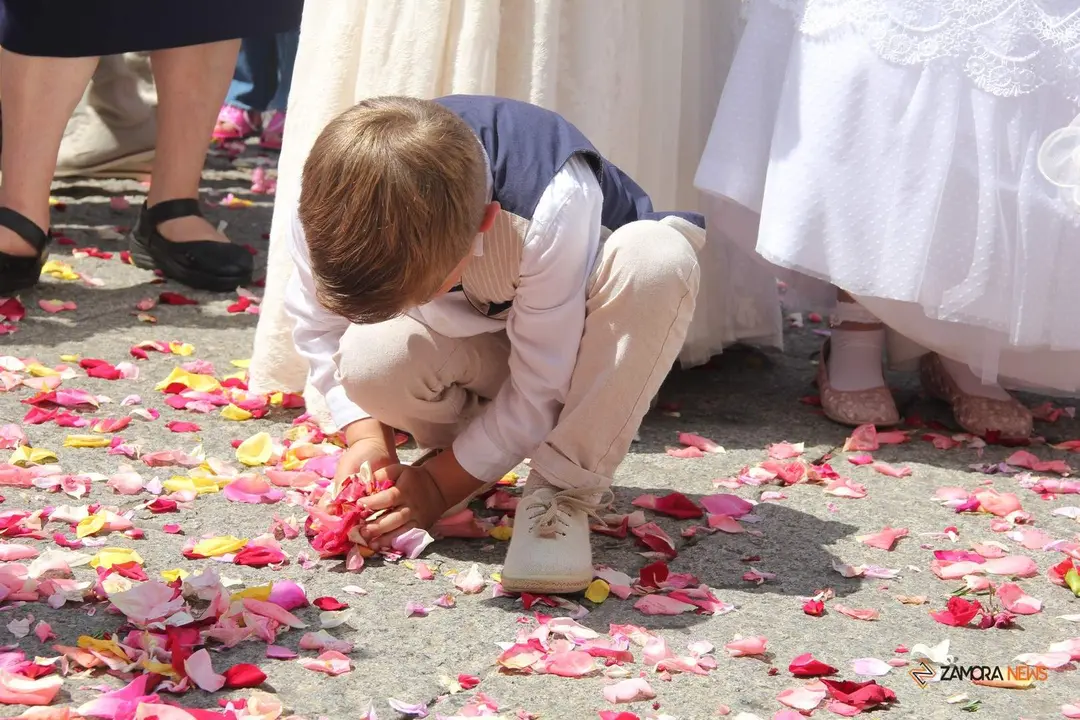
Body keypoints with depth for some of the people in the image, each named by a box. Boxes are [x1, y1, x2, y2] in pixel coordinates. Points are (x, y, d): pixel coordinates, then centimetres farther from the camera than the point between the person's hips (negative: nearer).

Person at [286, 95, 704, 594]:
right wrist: (366, 436, -17)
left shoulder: (553, 208, -40)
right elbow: (318, 323, -7)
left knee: (659, 258, -38)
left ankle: (563, 490, -25)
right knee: (371, 361, -33)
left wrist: (440, 484, -23)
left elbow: (541, 388, -29)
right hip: (476, 341, 2)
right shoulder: (330, 204, -29)